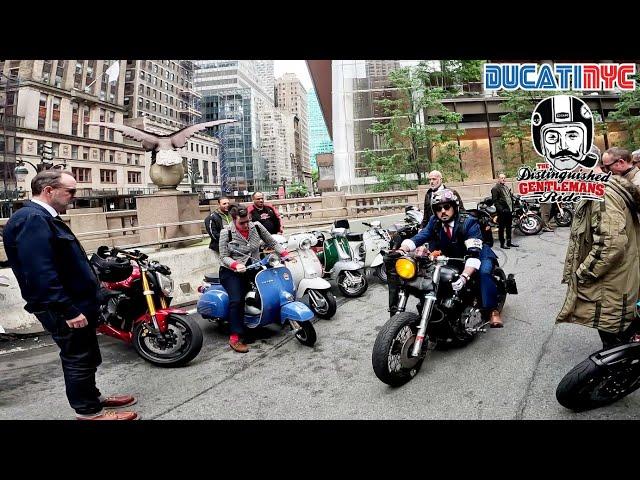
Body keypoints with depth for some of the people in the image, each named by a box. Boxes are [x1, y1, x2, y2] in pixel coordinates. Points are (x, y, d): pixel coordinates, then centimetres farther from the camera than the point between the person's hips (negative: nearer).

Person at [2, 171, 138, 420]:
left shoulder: (43, 217, 14)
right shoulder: (32, 219, -21)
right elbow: (40, 273, -29)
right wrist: (68, 310, -27)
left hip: (76, 302, 10)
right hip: (65, 308, -10)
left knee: (85, 356, 21)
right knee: (78, 358, 3)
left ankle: (92, 397, 37)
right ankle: (88, 412, 17)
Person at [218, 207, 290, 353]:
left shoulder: (256, 227, -1)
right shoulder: (226, 232, -10)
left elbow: (272, 243, 6)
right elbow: (224, 256, -10)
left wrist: (285, 254, -8)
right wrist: (236, 265, -29)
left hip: (253, 268, 5)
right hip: (231, 272, -4)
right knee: (237, 300, -24)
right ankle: (235, 337, -20)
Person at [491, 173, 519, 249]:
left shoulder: (506, 187, 18)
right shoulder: (495, 188, -9)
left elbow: (511, 198, 23)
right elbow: (495, 201, -15)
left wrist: (512, 208, 14)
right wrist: (501, 209, -22)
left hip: (509, 210, 9)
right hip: (502, 212, -8)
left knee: (509, 227, 15)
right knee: (501, 228, -2)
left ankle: (509, 242, 23)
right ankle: (502, 243, 4)